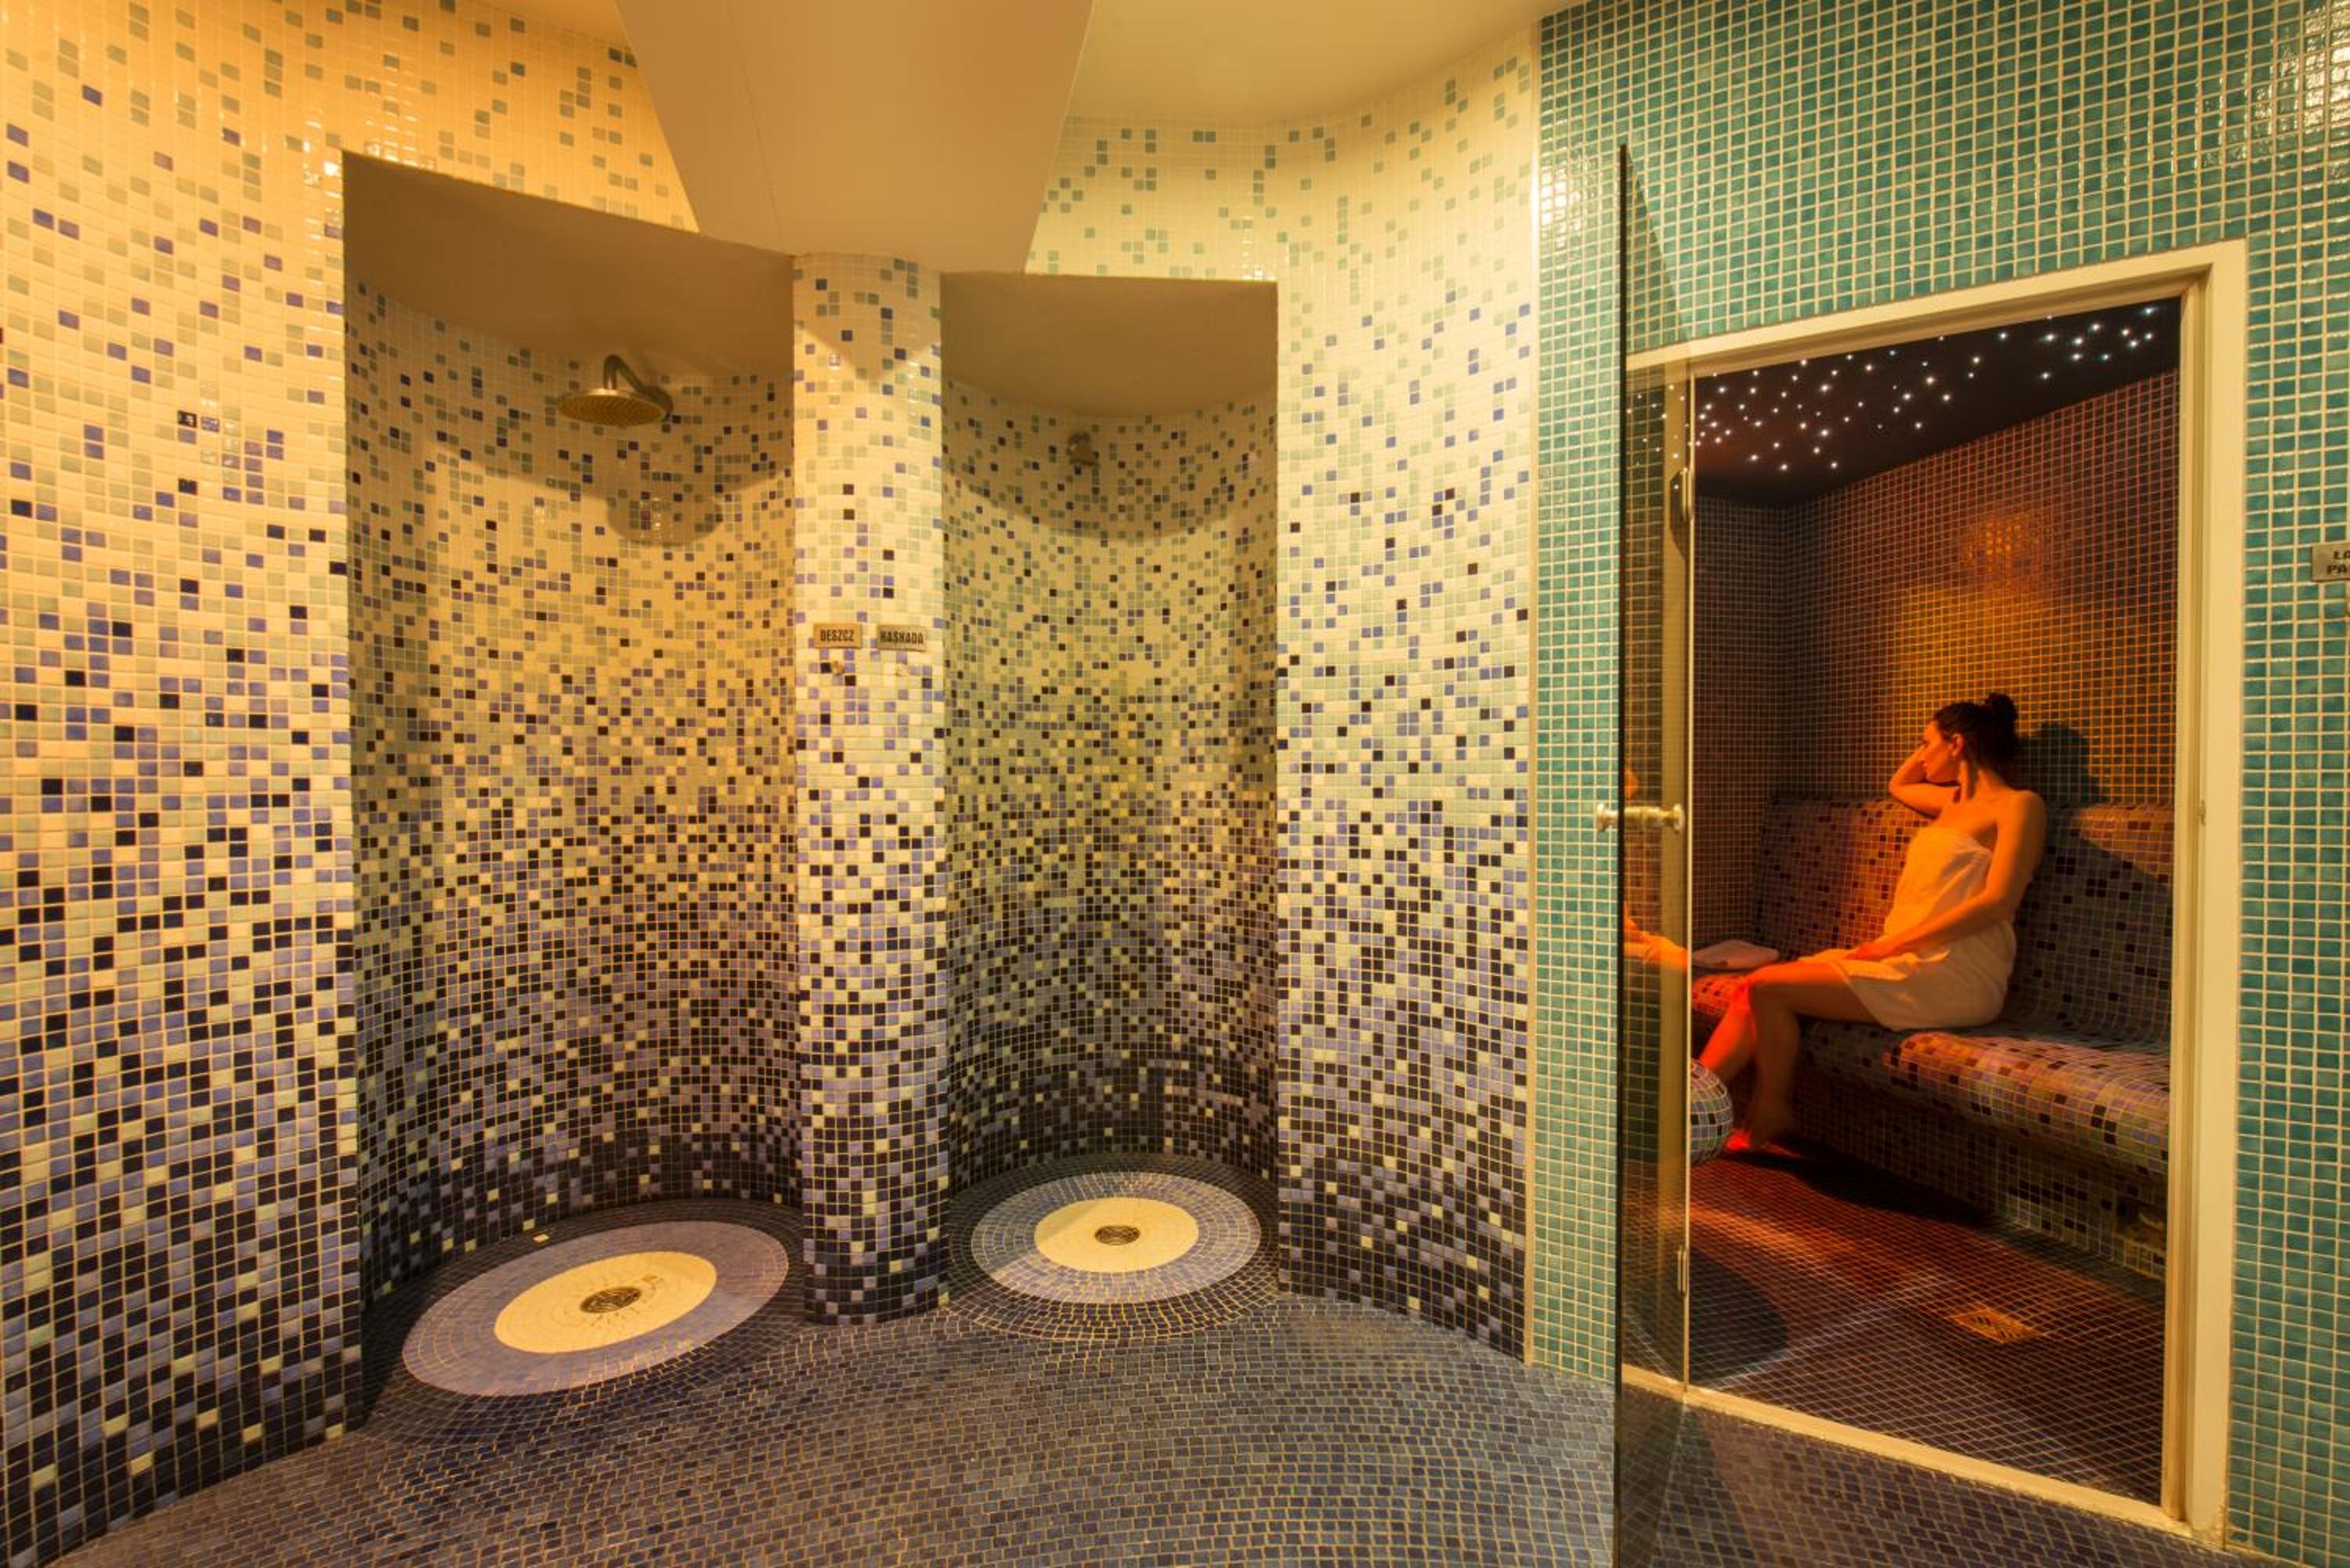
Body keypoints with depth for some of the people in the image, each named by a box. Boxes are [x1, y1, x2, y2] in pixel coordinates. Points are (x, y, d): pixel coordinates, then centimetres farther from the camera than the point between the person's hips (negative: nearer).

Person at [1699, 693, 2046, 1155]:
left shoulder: (2019, 805, -3)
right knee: (1754, 991, -9)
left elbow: (1999, 901, -15)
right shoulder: (1953, 800, 22)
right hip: (1903, 958, 8)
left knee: (1769, 988, -19)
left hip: (1952, 977, -8)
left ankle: (1770, 1117, -1)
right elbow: (1898, 785, 45)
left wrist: (1892, 943, -16)